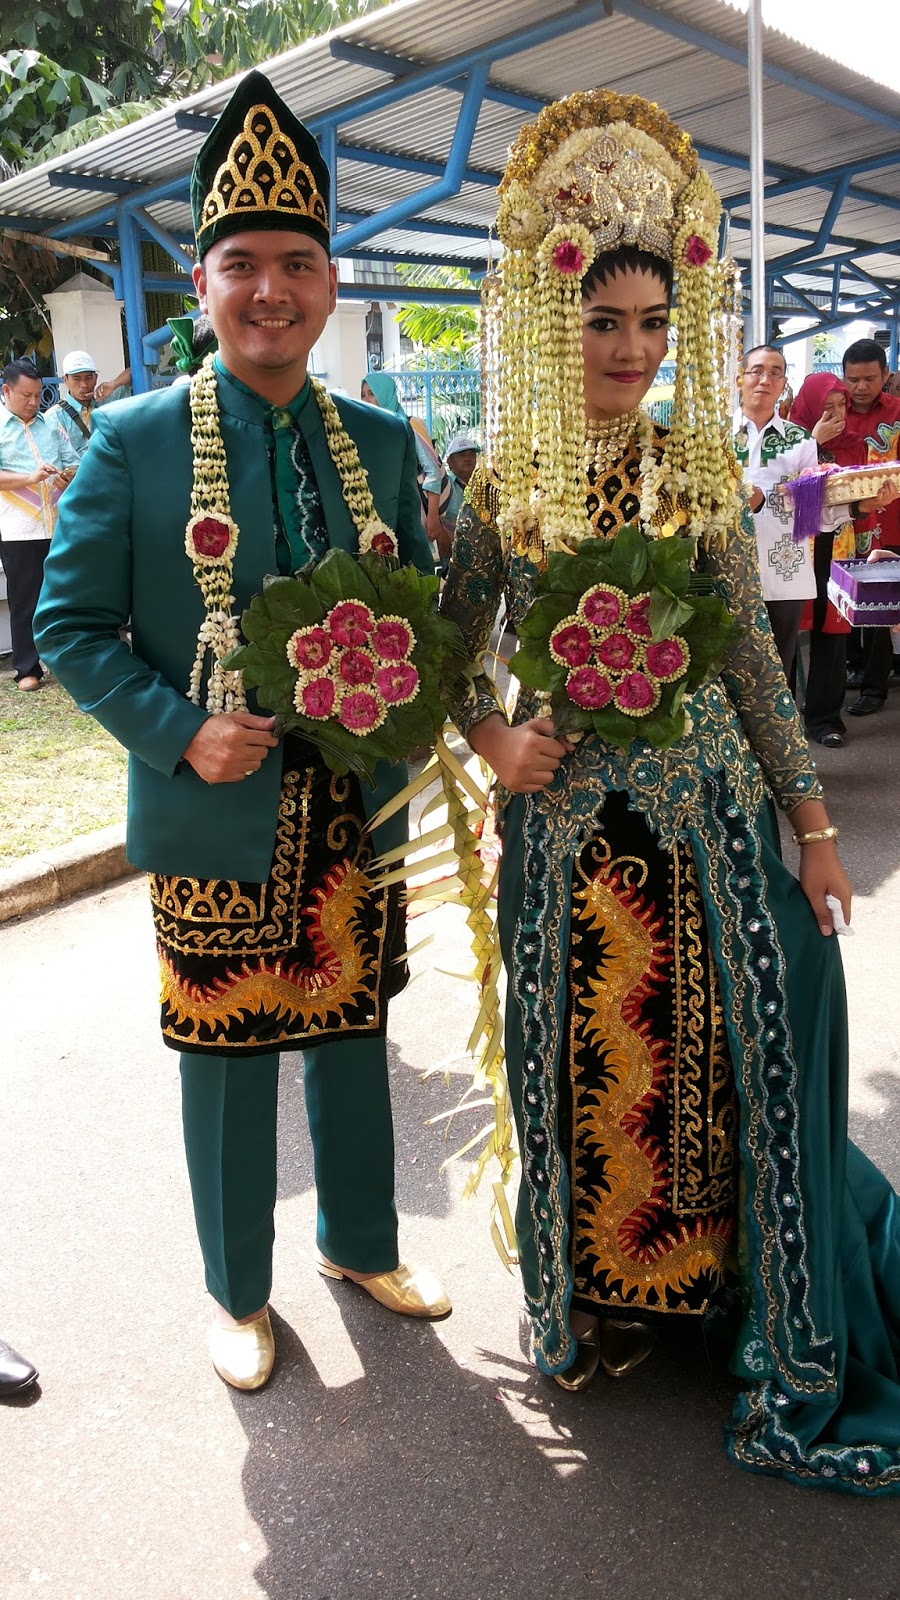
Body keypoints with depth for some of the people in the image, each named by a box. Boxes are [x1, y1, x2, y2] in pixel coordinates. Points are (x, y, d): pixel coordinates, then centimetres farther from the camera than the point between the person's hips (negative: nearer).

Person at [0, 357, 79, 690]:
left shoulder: (51, 425, 16)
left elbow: (72, 461, 16)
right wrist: (30, 478, -19)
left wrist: (67, 476, -7)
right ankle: (27, 668, 8)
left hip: (59, 525, 4)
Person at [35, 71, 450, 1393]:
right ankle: (239, 1292, 36)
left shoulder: (381, 441, 5)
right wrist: (183, 734, -19)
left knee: (355, 1035, 19)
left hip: (357, 815, 4)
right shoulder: (134, 441, -7)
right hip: (216, 818, -3)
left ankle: (361, 1242, 44)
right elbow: (70, 625, -6)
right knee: (228, 1059, 12)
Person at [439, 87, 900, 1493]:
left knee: (738, 1050, 6)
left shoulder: (706, 468, 4)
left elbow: (753, 659, 5)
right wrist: (494, 738, -14)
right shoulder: (502, 483, 0)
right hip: (567, 823, -1)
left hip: (710, 812, 1)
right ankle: (600, 1297, 34)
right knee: (583, 1064, 9)